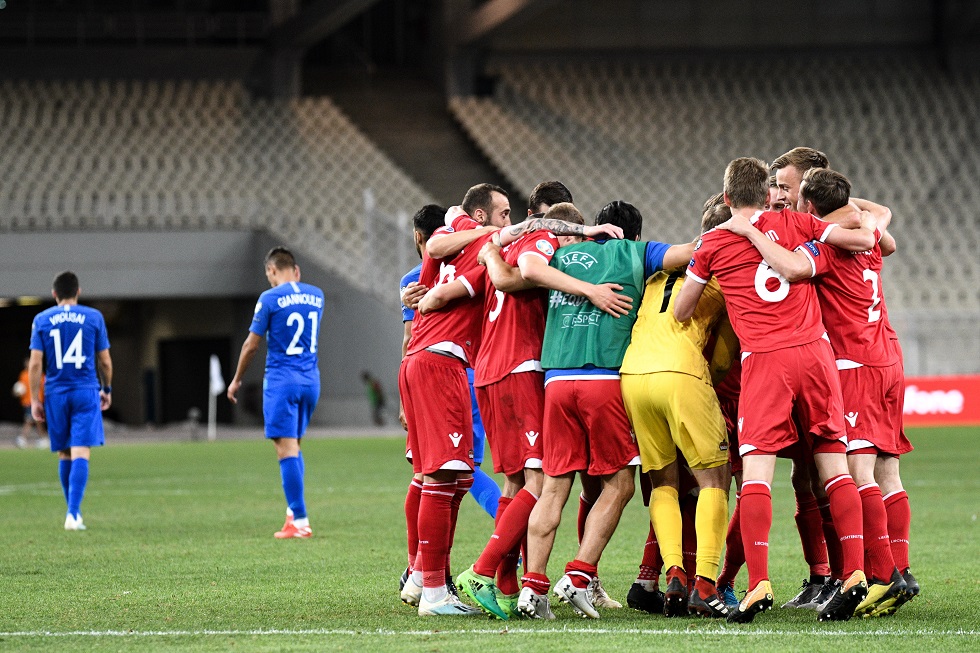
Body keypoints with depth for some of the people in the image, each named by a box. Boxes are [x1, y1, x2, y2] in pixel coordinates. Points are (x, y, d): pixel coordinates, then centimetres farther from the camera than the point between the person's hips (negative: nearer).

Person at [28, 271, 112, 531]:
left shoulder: (42, 320, 3)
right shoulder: (93, 318, 1)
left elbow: (35, 363, -2)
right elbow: (105, 361, 5)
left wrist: (35, 400, 3)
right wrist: (107, 389, 20)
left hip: (55, 394, 2)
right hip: (86, 392, -2)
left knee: (64, 455, 15)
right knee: (81, 454, -8)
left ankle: (74, 512, 22)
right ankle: (73, 514, -21)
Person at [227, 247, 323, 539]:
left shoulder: (270, 298, -9)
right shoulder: (316, 295, 7)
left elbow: (251, 345, -5)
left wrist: (237, 380, 7)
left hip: (281, 380, -6)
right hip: (311, 379, 6)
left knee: (286, 448, -7)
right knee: (294, 445, 19)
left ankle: (299, 521, -12)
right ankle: (294, 510, 15)